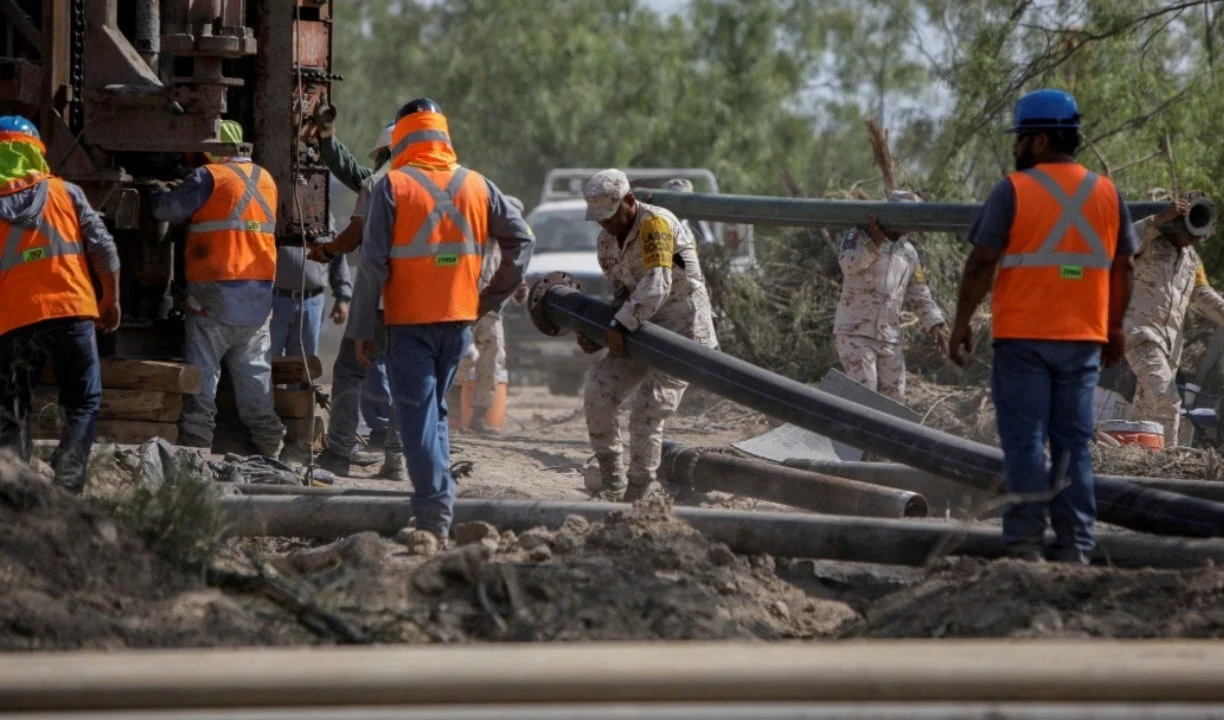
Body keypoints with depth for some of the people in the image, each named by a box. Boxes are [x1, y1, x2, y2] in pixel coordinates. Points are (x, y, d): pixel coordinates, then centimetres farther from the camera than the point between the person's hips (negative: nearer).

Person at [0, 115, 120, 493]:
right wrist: (111, 300, 16)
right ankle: (65, 484, -7)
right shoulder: (66, 193, 5)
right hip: (72, 312, 0)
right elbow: (103, 249, 5)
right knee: (82, 404, 8)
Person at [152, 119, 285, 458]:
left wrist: (153, 196, 15)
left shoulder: (210, 177, -7)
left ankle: (195, 452, -6)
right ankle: (270, 451, 10)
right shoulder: (265, 179, 14)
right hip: (260, 296, 6)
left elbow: (168, 209, -7)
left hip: (216, 293, -6)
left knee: (201, 379, -3)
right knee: (256, 380, 10)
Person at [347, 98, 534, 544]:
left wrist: (362, 328, -5)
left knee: (417, 417, -4)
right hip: (459, 322, 5)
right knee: (435, 411, 19)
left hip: (409, 323, -4)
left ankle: (434, 518, -14)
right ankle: (437, 505, 18)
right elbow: (521, 239, 10)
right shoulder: (476, 186, 6)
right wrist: (491, 298, 12)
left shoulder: (393, 187, -8)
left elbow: (373, 263, -10)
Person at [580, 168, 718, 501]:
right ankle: (611, 481, 3)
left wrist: (620, 326, -31)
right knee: (597, 392, -6)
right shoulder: (608, 241, 9)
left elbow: (657, 285, -30)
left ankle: (637, 493, -4)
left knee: (647, 412, -16)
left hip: (682, 330, -8)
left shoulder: (655, 224, -19)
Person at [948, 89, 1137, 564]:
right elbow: (1122, 268, 10)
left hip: (1022, 335, -4)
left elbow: (982, 263, -10)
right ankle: (1074, 546, 5)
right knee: (1073, 443, 8)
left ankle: (1025, 545, -4)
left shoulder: (1013, 192, -7)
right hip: (1084, 339, 4)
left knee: (1024, 441, -1)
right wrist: (1115, 328, 19)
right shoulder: (1107, 194, 7)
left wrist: (961, 324, -3)